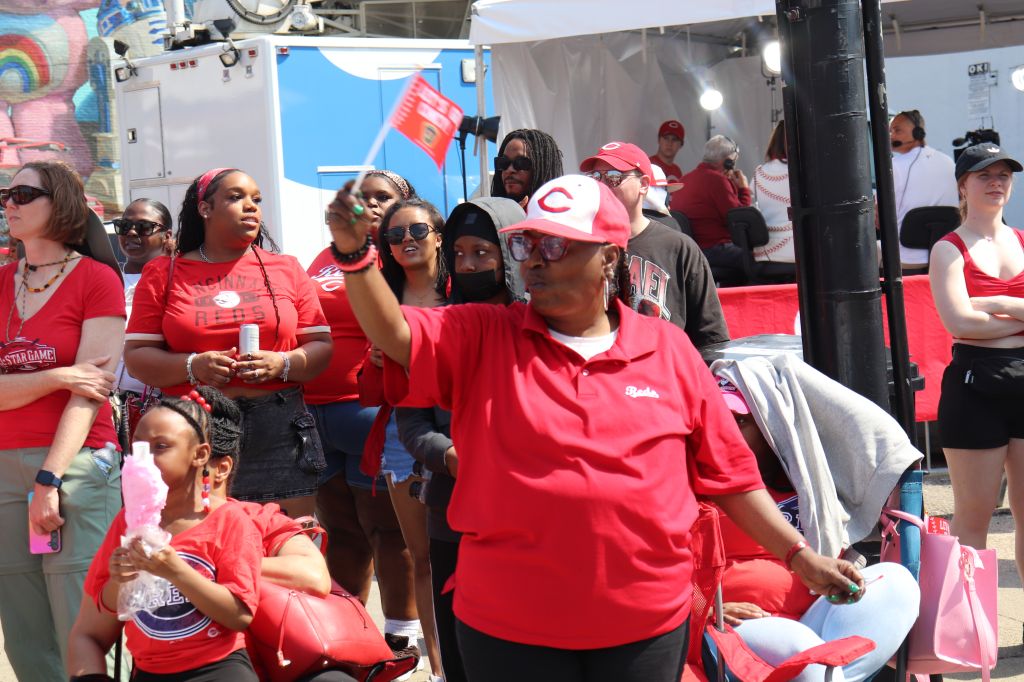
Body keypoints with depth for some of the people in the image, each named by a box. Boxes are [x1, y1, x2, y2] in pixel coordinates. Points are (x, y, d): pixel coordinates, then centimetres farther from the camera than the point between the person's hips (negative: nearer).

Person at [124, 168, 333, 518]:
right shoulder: (164, 274, 9)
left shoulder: (287, 269, 13)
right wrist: (193, 367, -12)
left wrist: (282, 364, -10)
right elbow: (136, 357, 5)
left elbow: (321, 346, 10)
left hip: (279, 433, 1)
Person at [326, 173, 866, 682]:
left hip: (646, 624, 1)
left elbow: (728, 474, 8)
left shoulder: (669, 349, 4)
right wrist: (355, 253, -31)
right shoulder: (481, 338, 2)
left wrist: (800, 557, 6)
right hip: (508, 627, -1)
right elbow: (395, 334, -15)